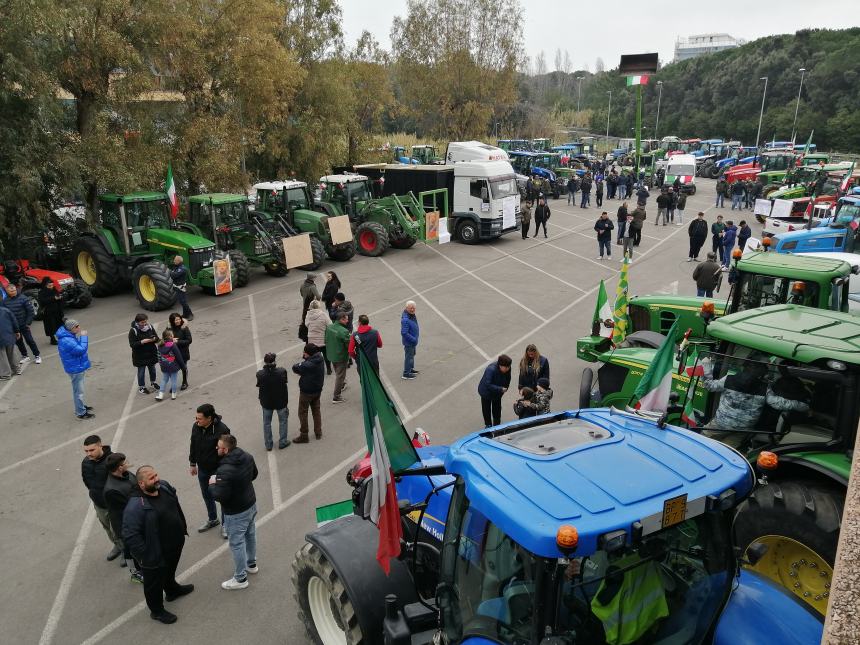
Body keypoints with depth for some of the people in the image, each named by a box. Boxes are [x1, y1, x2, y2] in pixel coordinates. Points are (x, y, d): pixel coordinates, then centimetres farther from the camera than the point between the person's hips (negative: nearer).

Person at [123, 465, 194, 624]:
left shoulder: (164, 486, -8)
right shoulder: (136, 506, -33)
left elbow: (176, 506, 10)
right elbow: (129, 535, -30)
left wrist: (183, 527, 12)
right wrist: (145, 555, -24)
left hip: (175, 544, 7)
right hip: (155, 555, -7)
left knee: (170, 571, 33)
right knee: (155, 583, 17)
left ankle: (172, 590, 59)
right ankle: (157, 611, 40)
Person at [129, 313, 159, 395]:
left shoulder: (150, 327, -3)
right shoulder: (133, 331, -17)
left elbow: (157, 338, 2)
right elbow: (132, 344, -19)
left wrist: (154, 339, -21)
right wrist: (142, 342, -29)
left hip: (151, 353, 4)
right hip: (140, 355, -4)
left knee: (152, 369, 20)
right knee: (141, 371, 7)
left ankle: (153, 382, 43)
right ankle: (141, 387, 25)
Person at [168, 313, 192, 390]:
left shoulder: (184, 328, -15)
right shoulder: (170, 329, -5)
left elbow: (189, 340, -16)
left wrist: (178, 342, -23)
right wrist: (171, 340, -16)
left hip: (183, 352, -2)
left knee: (184, 367, 17)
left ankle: (185, 383, 37)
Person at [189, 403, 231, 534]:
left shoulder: (222, 430, -28)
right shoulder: (196, 427, -10)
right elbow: (193, 446, 6)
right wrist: (192, 463, 13)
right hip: (202, 469, 6)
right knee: (207, 496, 23)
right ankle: (212, 519, 46)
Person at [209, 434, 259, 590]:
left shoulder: (225, 472, -33)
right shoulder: (247, 457, -8)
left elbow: (220, 496, -29)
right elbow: (254, 474, 9)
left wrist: (212, 484, -12)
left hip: (236, 513, -8)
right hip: (251, 504, 8)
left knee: (237, 543, 8)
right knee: (250, 535, 26)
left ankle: (240, 578, 22)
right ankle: (251, 564, 46)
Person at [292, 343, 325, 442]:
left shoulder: (308, 365, -30)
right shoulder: (319, 360, -5)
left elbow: (295, 368, -19)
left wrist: (302, 361, -4)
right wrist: (305, 359, -12)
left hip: (306, 392, -8)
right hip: (317, 390, 8)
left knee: (303, 413, 7)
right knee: (316, 411, 21)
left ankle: (303, 436, 15)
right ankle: (318, 433, 31)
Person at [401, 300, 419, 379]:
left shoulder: (413, 315, 0)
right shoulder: (405, 320, -31)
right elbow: (404, 333, -32)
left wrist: (415, 338, 13)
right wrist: (413, 339, -25)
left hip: (413, 340, 10)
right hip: (408, 342, -10)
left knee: (412, 354, 25)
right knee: (409, 357, 2)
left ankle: (411, 369, 44)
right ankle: (406, 374, 15)